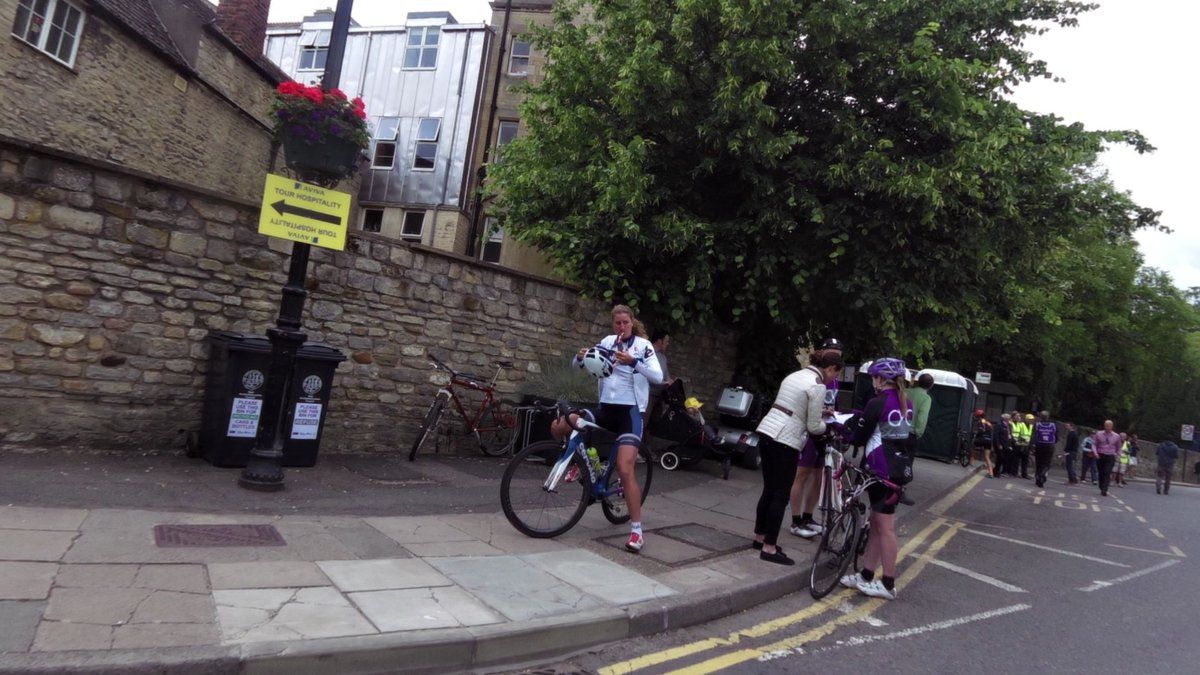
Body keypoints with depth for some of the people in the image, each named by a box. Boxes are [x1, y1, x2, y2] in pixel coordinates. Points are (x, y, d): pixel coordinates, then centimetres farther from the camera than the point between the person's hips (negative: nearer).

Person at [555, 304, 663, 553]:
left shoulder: (643, 345, -5)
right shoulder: (608, 342, 8)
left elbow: (658, 376, -18)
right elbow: (579, 363, 5)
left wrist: (633, 362, -32)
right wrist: (580, 356, -19)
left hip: (630, 411, -5)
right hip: (606, 408, 5)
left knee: (625, 470, -17)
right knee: (558, 426, -11)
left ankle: (637, 531, -7)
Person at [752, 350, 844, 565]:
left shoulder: (795, 375, 16)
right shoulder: (817, 386, -11)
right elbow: (814, 426, -9)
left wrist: (819, 413, 19)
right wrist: (828, 425, 12)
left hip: (766, 431, 9)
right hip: (785, 441, -9)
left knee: (769, 489, 18)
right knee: (781, 495, 0)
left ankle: (760, 537, 29)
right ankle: (769, 549, 5)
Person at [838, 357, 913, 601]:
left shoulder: (878, 403, -15)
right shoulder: (906, 404, 10)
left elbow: (860, 435, -11)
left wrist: (845, 439, 13)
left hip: (883, 470, -9)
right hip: (900, 468, 9)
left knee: (885, 527, -1)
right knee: (877, 524, 14)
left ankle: (888, 584, 6)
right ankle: (866, 575, 21)